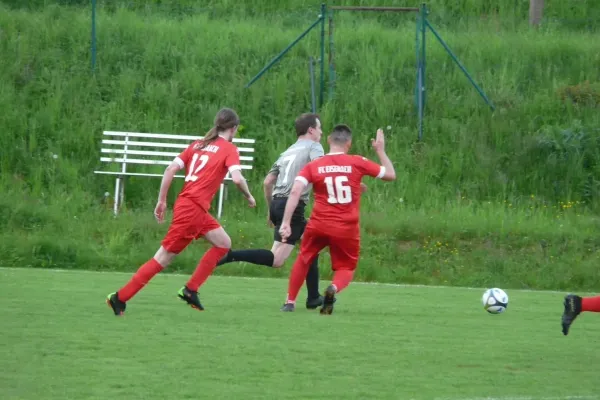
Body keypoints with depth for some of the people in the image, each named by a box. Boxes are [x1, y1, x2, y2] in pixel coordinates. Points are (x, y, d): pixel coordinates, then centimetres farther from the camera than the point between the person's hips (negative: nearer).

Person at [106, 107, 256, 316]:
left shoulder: (198, 145, 16)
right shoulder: (229, 149, -2)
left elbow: (171, 169, 7)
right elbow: (237, 178, -18)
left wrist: (162, 200, 9)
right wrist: (249, 197, 0)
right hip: (193, 208, -8)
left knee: (223, 243, 19)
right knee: (163, 258, -4)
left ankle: (190, 290, 13)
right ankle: (120, 297, -6)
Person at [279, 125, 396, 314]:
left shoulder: (313, 166, 1)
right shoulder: (357, 163, -1)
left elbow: (295, 192, -11)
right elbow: (390, 175, 8)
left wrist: (285, 223, -12)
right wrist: (380, 150, 23)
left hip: (319, 226, 1)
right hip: (347, 229, -1)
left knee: (303, 259, 25)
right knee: (346, 268, 15)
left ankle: (290, 301, 23)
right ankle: (334, 288, -19)